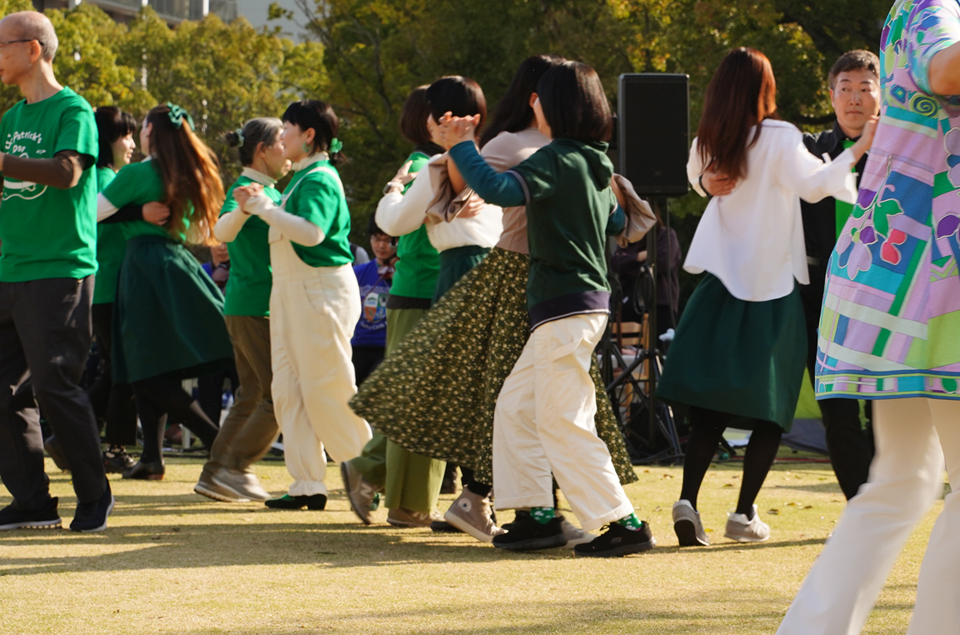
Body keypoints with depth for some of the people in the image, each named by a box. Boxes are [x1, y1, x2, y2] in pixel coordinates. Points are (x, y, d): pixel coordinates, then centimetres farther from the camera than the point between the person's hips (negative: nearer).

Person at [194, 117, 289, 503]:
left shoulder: (271, 193, 17)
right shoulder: (244, 189, -12)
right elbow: (222, 232, -33)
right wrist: (241, 209, -50)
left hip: (264, 305, 10)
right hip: (254, 307, -10)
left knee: (253, 396, 11)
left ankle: (214, 476, 13)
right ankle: (235, 467, -7)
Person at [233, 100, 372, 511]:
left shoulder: (320, 179, -14)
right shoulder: (301, 177, 17)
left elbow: (311, 231, -28)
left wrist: (264, 207, -20)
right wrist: (258, 206, 7)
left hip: (322, 290, -10)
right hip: (290, 292, 10)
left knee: (327, 388, -8)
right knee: (289, 388, 6)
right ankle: (307, 484, 7)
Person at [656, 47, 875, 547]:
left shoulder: (706, 144, 5)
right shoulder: (778, 137, -10)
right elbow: (811, 185, -25)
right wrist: (856, 152, -25)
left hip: (720, 282, 4)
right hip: (771, 283, -4)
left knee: (708, 409, 7)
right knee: (769, 411, 4)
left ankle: (687, 501, -9)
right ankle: (744, 515, 0)